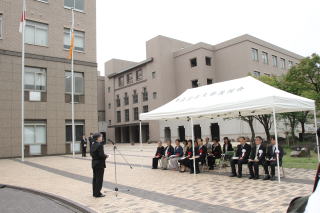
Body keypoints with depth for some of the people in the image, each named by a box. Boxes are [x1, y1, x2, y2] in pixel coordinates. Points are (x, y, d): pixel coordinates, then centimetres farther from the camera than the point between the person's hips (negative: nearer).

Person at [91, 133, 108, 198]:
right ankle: (97, 193, 5)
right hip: (100, 164, -9)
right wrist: (106, 156, -5)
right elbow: (101, 155, -23)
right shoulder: (100, 145, -19)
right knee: (99, 178, 0)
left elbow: (91, 153, 13)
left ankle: (94, 192, 22)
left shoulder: (93, 145, 8)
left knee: (95, 178, 14)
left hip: (94, 163, 9)